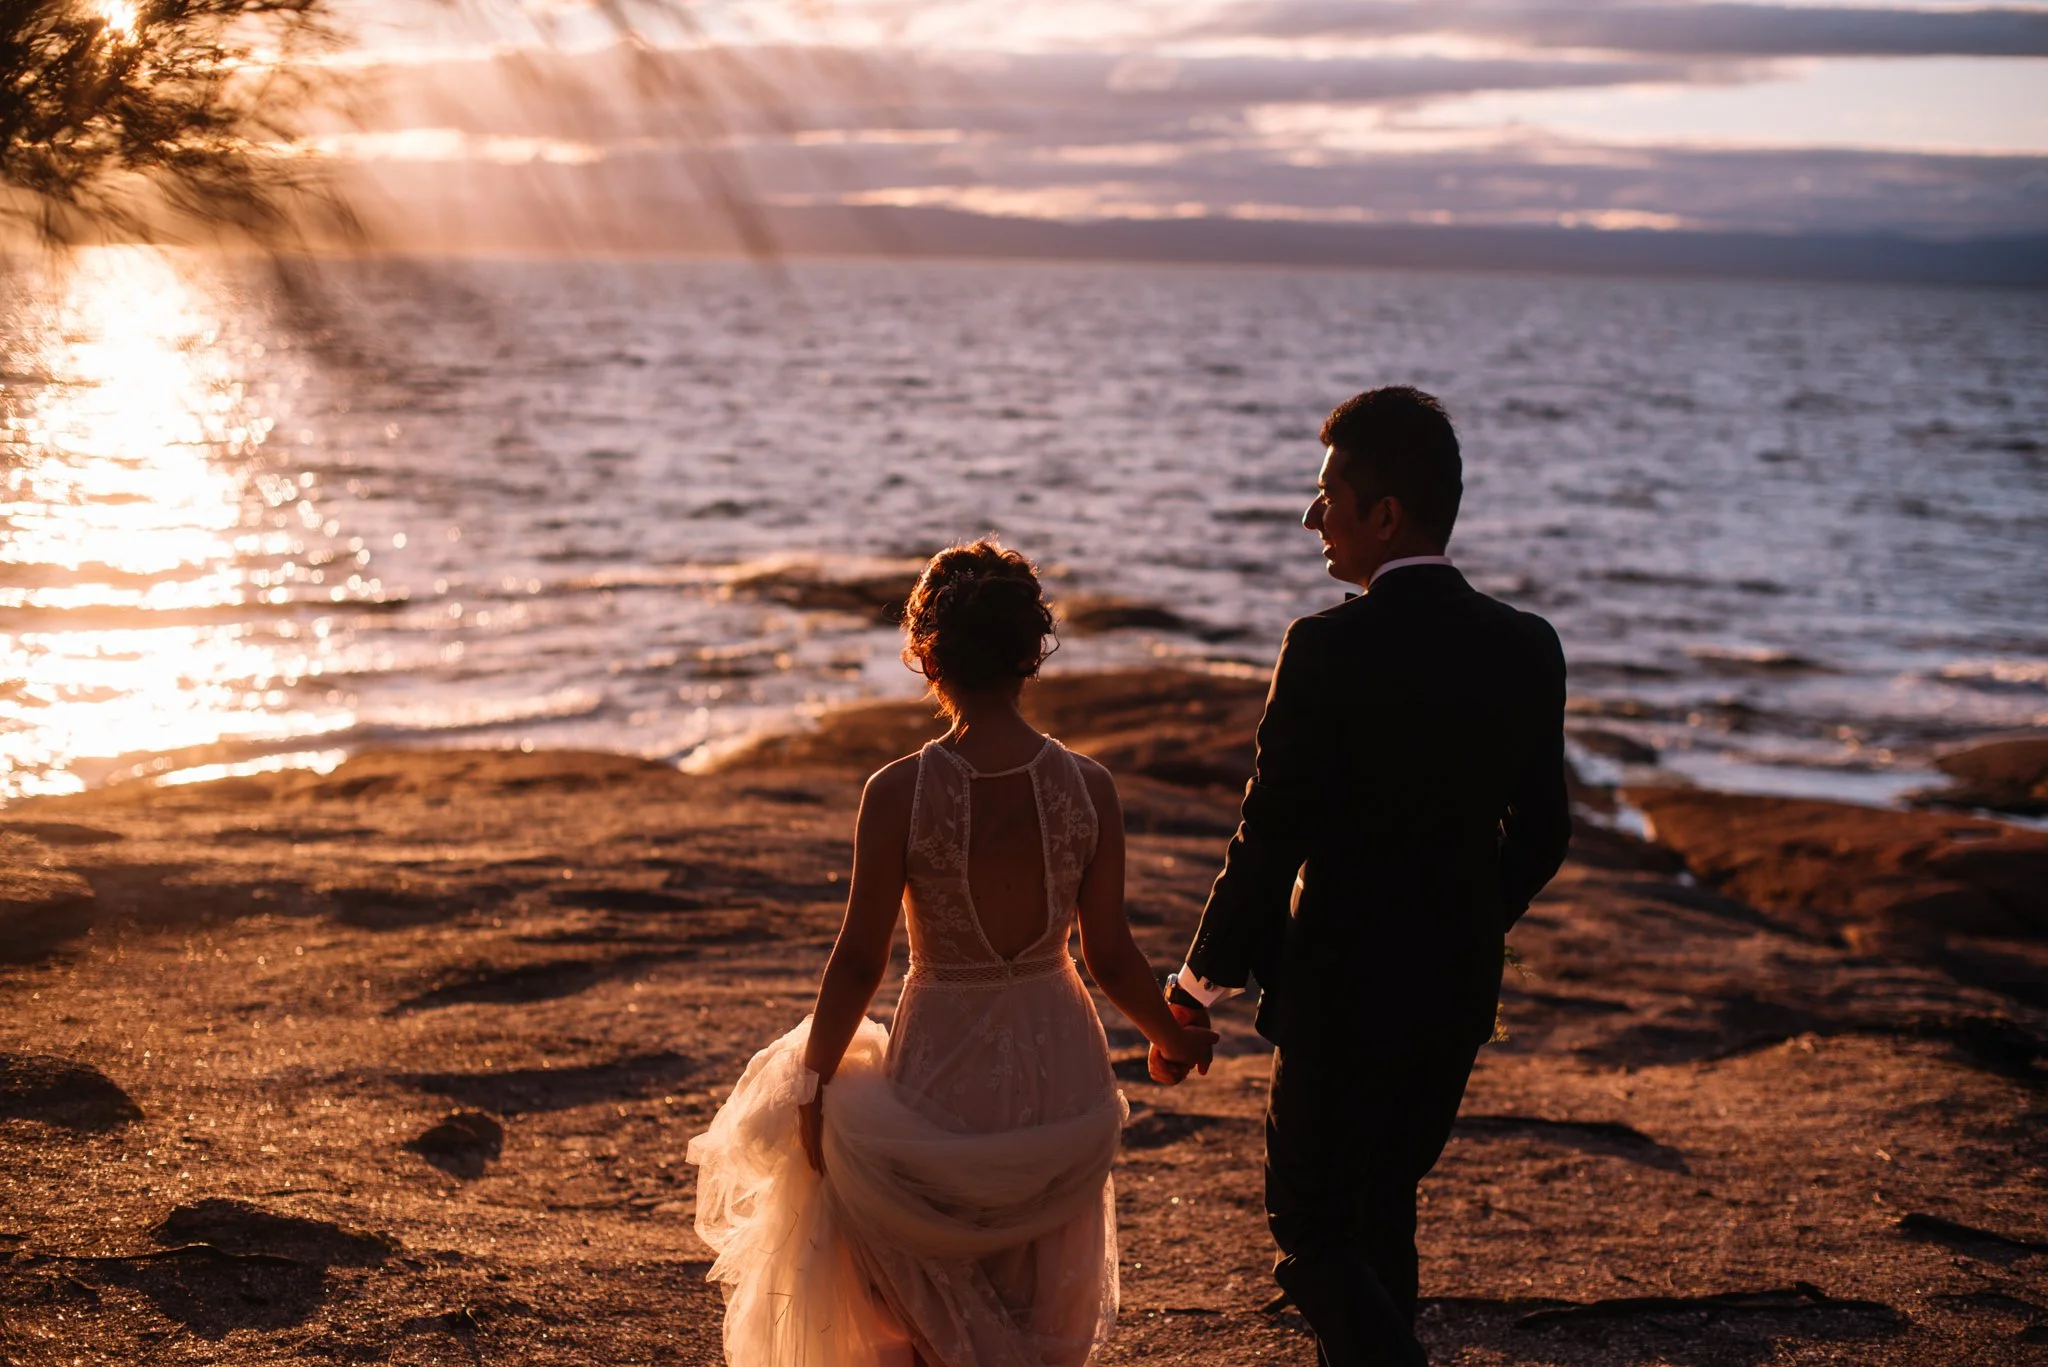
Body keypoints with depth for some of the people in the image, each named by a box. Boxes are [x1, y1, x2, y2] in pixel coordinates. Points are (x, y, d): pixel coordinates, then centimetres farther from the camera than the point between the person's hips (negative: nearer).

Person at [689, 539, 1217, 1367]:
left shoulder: (898, 793, -17)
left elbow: (859, 963, -12)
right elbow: (1111, 956, -4)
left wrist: (813, 1080, 4)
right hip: (1060, 1072, 3)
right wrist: (1174, 1038, 16)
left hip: (944, 1072, -3)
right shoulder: (1088, 789, -10)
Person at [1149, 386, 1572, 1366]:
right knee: (1381, 1212, 22)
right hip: (1459, 993, 6)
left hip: (1341, 992, -6)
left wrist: (1195, 993, -6)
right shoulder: (1529, 649, -2)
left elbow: (1271, 843, -17)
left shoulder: (1328, 650, -19)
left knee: (1313, 1236, 6)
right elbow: (1540, 835, 7)